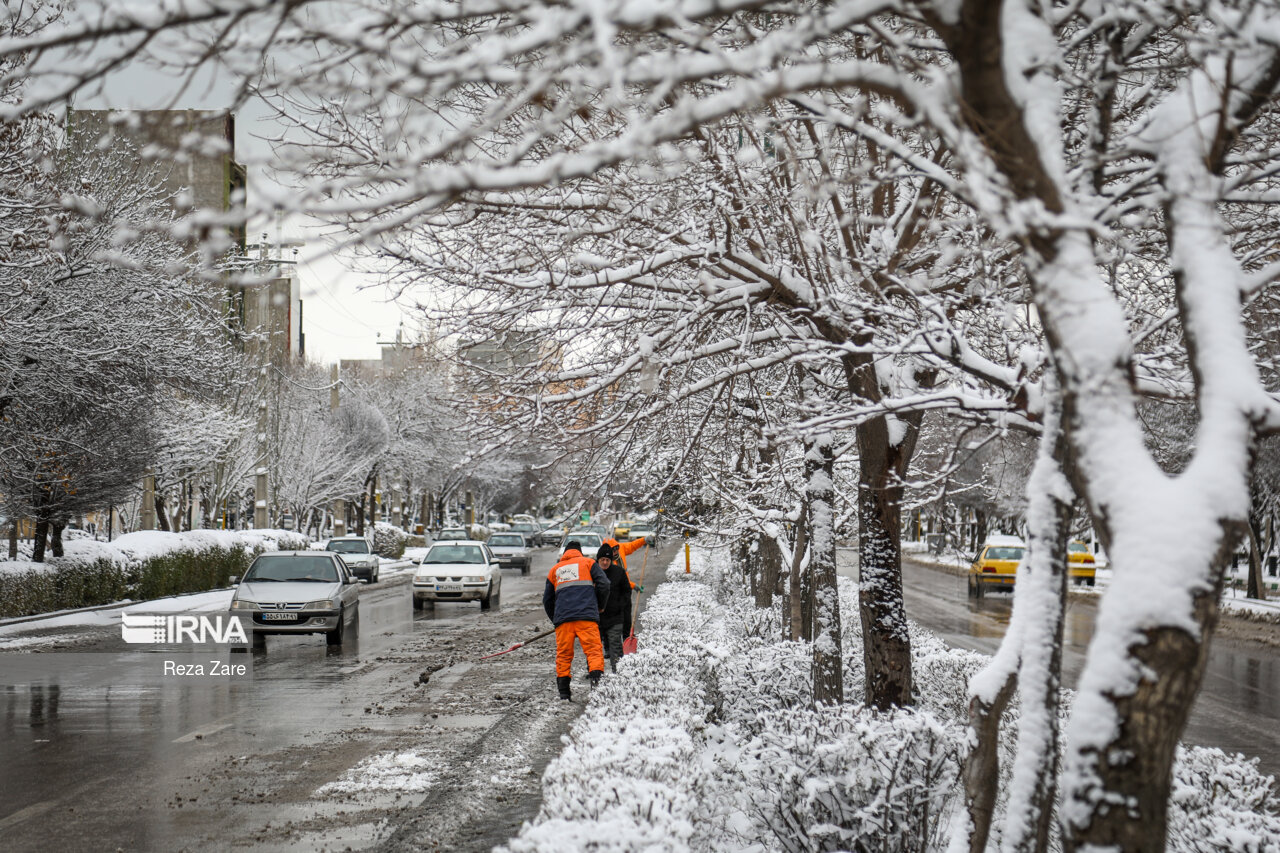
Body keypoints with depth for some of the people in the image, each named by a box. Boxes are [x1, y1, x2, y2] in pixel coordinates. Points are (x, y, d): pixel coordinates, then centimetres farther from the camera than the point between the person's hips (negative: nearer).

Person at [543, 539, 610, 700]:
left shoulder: (555, 569, 25)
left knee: (563, 654, 8)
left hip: (562, 617, 3)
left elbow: (547, 600, 25)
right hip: (586, 615, -3)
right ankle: (597, 683, -24)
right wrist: (600, 606, 18)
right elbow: (603, 585, 4)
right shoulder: (588, 562, 16)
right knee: (594, 650, -6)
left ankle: (563, 692, 3)